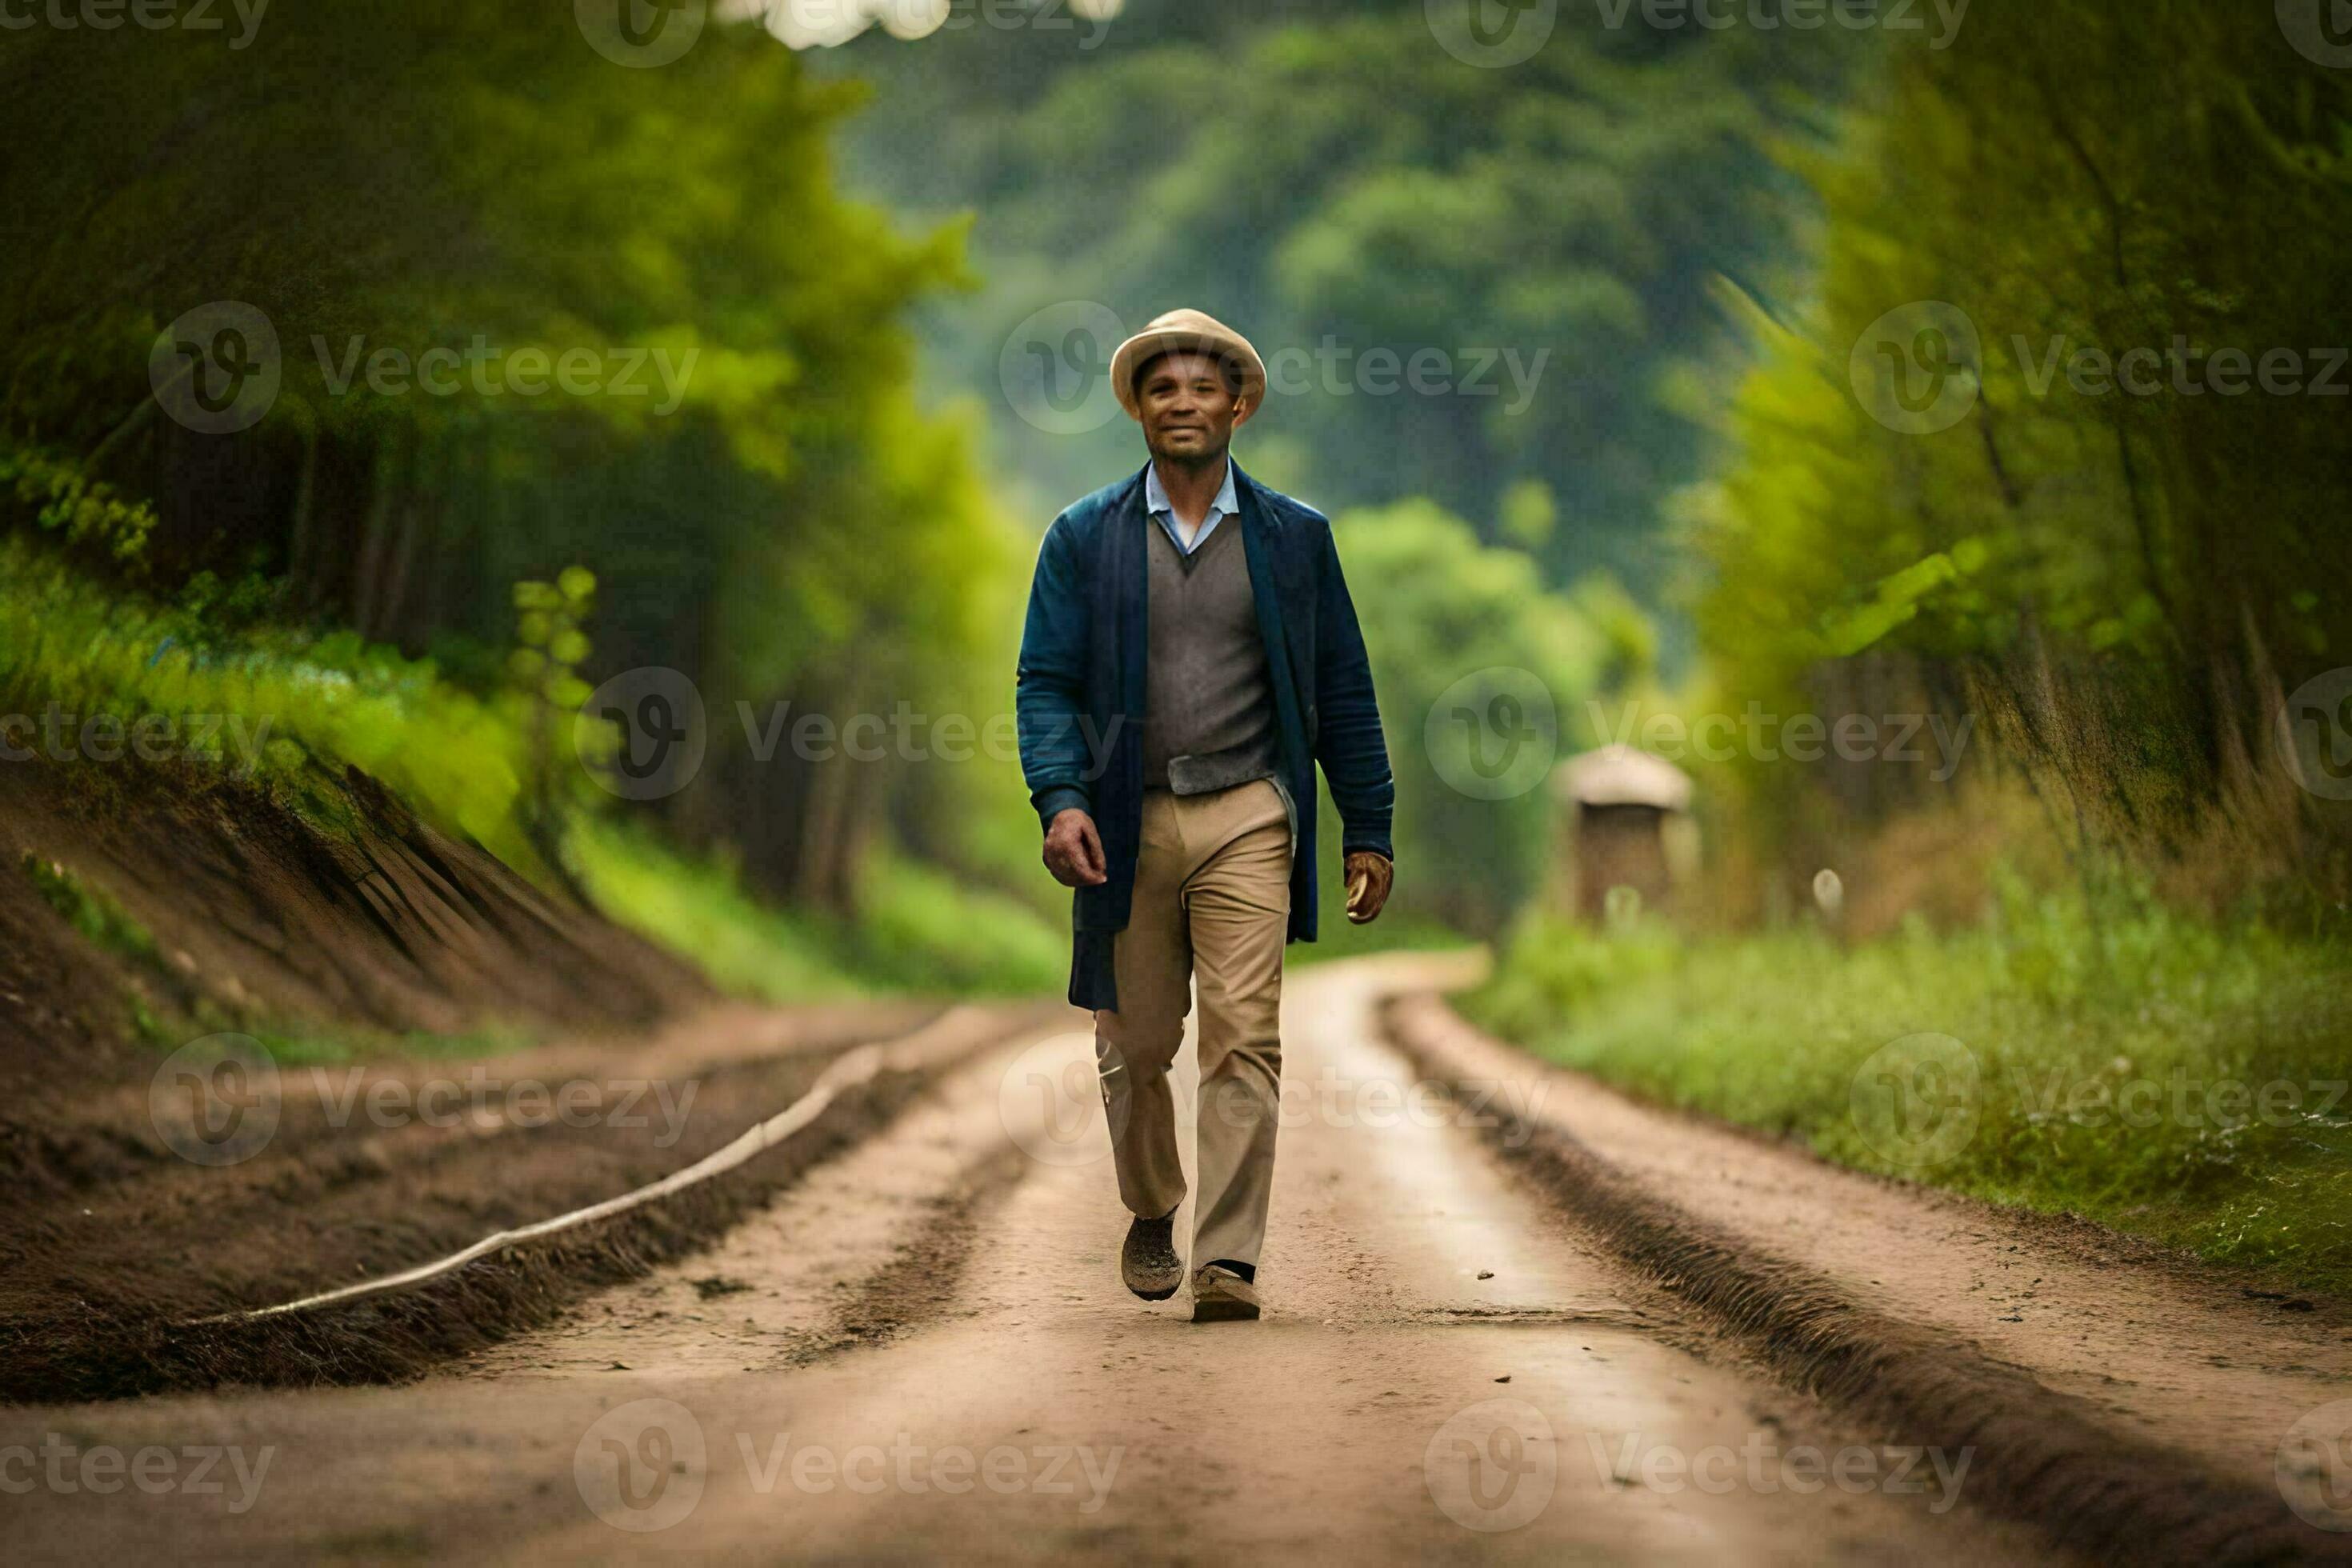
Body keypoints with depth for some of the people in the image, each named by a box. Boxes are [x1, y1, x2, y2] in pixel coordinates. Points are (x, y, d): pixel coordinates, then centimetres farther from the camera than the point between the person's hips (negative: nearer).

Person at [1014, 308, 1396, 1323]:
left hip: (1247, 819, -1)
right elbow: (1047, 681, 1)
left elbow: (1342, 692, 9)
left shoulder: (1295, 538, 7)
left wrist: (1368, 831, 5)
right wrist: (1059, 800, -15)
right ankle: (1151, 1215, 35)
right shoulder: (1084, 539, 6)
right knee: (1135, 1046, 10)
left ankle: (1227, 1264, -10)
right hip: (1127, 823, 1)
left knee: (1244, 1040, -11)